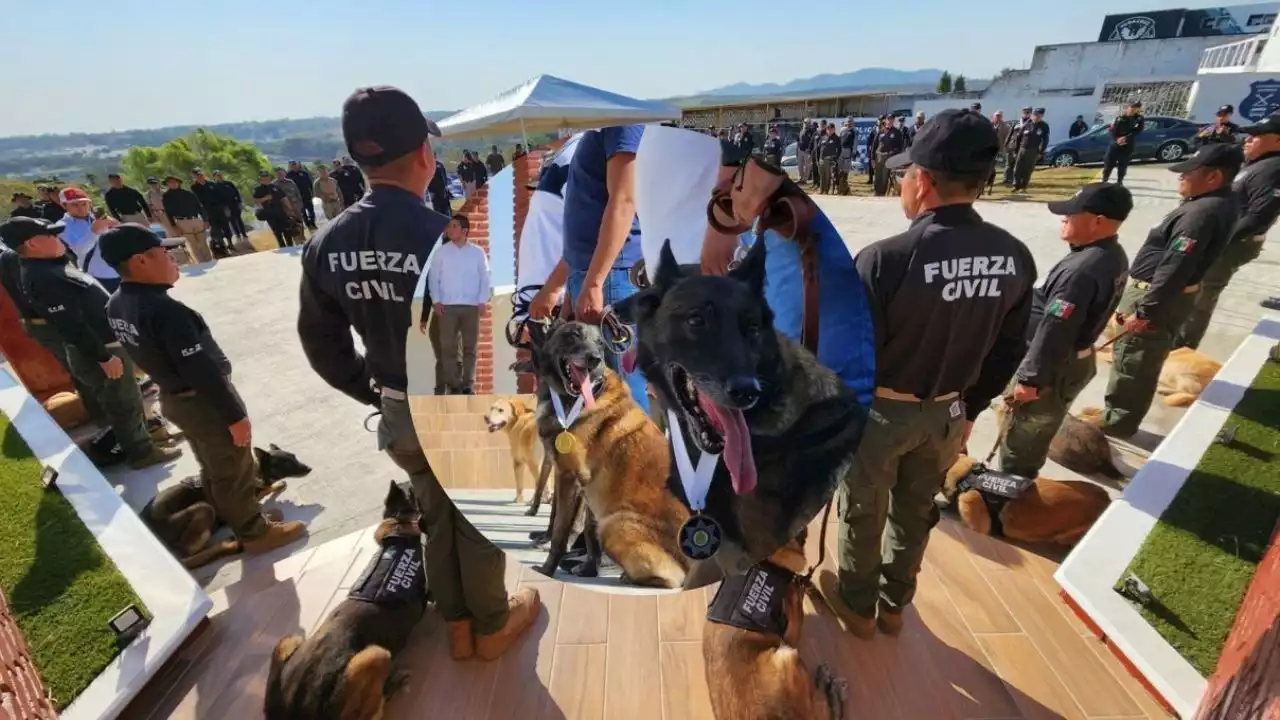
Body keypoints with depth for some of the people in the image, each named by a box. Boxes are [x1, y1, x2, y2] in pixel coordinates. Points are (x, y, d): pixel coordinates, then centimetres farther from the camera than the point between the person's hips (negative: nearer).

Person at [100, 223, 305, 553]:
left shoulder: (116, 304, 0)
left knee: (213, 469, 25)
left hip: (172, 398, 9)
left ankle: (233, 520, 42)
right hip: (203, 401, -9)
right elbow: (202, 370, -27)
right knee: (235, 472, 8)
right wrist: (234, 414, -21)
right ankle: (254, 532, 23)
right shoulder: (166, 310, -29)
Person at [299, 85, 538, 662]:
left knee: (437, 517, 25)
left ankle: (457, 626, 45)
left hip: (399, 414, 6)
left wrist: (379, 396, 14)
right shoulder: (443, 237, -26)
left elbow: (323, 345, 4)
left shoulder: (325, 246, -4)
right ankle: (492, 626, 41)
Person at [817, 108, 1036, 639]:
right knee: (916, 511, 24)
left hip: (878, 411, -5)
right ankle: (894, 605, 46)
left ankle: (858, 605, 41)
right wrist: (969, 409, 16)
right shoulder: (1014, 257, -8)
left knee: (863, 513, 18)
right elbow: (1007, 352, 2)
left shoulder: (884, 259, -29)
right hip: (945, 412, 5)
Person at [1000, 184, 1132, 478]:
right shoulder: (1114, 255, 2)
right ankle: (1022, 483, 47)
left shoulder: (1081, 270, -31)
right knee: (1037, 433, 28)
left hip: (1054, 367, -10)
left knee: (1019, 439, 7)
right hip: (1078, 360, 10)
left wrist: (1030, 378, -24)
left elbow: (1054, 330, -29)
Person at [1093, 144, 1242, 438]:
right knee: (1142, 362, 20)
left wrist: (1143, 311, -25)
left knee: (1132, 362, 2)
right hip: (1172, 295, 10)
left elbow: (1174, 269, -27)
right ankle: (1122, 414, 34)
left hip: (1159, 297, -10)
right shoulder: (1221, 202, 7)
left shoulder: (1203, 212, -24)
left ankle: (1118, 419, 14)